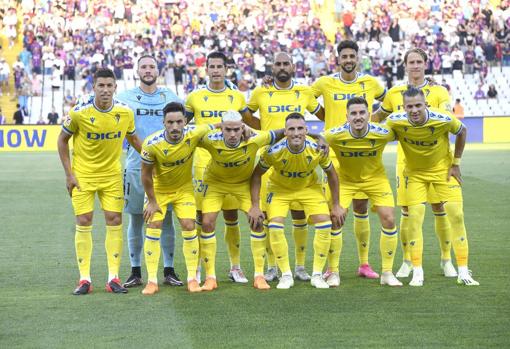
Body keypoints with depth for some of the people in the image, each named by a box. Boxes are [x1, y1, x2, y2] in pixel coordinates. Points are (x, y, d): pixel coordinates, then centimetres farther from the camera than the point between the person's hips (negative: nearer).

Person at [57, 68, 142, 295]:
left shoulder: (125, 112, -9)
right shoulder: (79, 112, -16)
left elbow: (132, 138, 11)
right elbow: (62, 140, -3)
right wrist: (69, 173, -6)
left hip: (112, 174, 2)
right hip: (83, 174, -2)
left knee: (115, 221, -1)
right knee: (83, 223, -3)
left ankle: (113, 278, 6)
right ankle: (84, 279, 5)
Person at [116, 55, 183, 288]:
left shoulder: (170, 97, 9)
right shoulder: (126, 98, 5)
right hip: (136, 166, -1)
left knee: (166, 218, 3)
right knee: (136, 220, 4)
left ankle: (169, 271, 11)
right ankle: (135, 272, 11)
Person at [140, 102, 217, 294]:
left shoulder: (193, 134, -28)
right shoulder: (152, 144, -30)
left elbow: (212, 126, -6)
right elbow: (146, 174, -16)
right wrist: (152, 201, -10)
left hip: (184, 188, 1)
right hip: (158, 189, -1)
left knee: (189, 227, -7)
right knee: (153, 227, -9)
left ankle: (192, 278, 4)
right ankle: (152, 280, -1)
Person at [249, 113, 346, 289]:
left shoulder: (317, 149, -27)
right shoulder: (274, 151, -31)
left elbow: (331, 174, -8)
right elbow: (256, 174, -16)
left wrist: (336, 205, -5)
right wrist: (255, 206, -19)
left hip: (310, 187, 1)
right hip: (279, 188, -1)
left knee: (325, 225, -13)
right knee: (275, 227, -19)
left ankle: (317, 275, 1)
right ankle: (286, 275, -3)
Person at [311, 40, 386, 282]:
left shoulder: (370, 83, 5)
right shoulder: (325, 83, -1)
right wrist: (327, 119, 5)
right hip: (335, 153, -2)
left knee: (361, 209, 7)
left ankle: (364, 264, 17)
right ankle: (332, 267, 0)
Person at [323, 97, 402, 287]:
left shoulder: (382, 134, -26)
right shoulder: (335, 135, -28)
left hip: (375, 177, 1)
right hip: (345, 178, 0)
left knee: (389, 220, -9)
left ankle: (387, 273, 6)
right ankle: (333, 272, 5)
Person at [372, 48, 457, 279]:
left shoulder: (439, 92, 4)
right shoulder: (394, 94, 10)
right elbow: (377, 117, 25)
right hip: (406, 158, 1)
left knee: (440, 210, 1)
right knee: (407, 212, 0)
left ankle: (446, 260, 14)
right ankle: (407, 261, 12)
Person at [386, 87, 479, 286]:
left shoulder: (443, 119, -28)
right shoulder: (395, 121, -25)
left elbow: (462, 132, -6)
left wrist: (456, 163, -5)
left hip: (443, 168, 0)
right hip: (414, 172, 1)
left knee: (456, 216, -7)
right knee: (415, 218, -10)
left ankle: (463, 272, 1)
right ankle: (417, 273, 0)